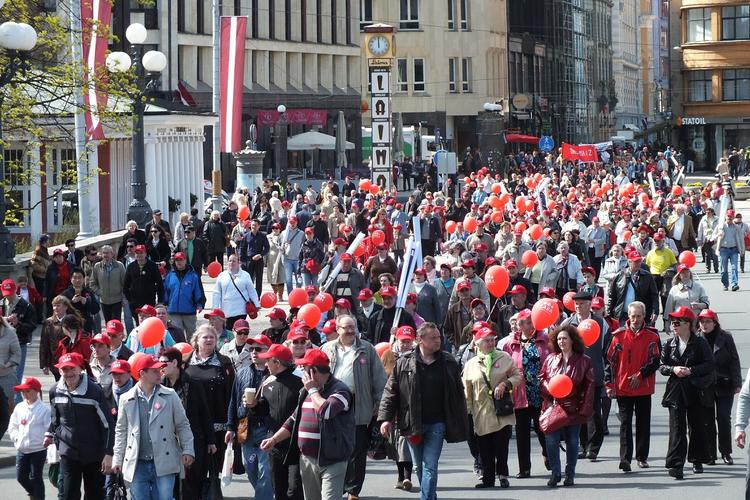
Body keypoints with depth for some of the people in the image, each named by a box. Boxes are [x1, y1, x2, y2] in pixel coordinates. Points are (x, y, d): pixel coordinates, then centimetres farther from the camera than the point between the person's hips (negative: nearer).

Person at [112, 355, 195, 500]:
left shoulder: (170, 396, 3)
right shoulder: (126, 399, 5)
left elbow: (182, 425, 7)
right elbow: (121, 431, 12)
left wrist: (188, 450, -3)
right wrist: (117, 459, 10)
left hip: (164, 465, -1)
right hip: (137, 465, 1)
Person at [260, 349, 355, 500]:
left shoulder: (340, 390, -10)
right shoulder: (306, 392, 16)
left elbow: (325, 411, -29)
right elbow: (294, 421, 24)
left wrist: (313, 390, -13)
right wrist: (274, 439, 13)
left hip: (332, 462, -8)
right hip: (307, 459, 8)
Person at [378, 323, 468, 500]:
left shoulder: (449, 363, 4)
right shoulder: (404, 363, 0)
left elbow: (459, 394, 9)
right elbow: (391, 391, 2)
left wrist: (461, 424, 7)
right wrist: (385, 418, -7)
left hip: (437, 424, -1)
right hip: (412, 425, 1)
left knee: (430, 466, -9)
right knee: (420, 467, 11)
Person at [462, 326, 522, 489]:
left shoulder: (504, 358, 6)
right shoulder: (471, 364, 9)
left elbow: (517, 377, 7)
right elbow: (466, 390, 11)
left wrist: (505, 384, -11)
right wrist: (467, 411, 6)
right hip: (481, 413, 1)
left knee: (501, 445, -3)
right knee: (485, 448, 1)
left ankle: (503, 475, 9)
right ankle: (488, 477, 8)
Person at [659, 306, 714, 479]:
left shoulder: (700, 343, -4)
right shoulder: (670, 344, 8)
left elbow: (709, 365, -8)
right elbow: (661, 366, 9)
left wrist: (691, 371, -17)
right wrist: (674, 369, -11)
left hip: (696, 391, -2)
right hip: (676, 392, 2)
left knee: (698, 426, 9)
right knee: (677, 428, -8)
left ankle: (697, 461, 26)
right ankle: (676, 465, -14)